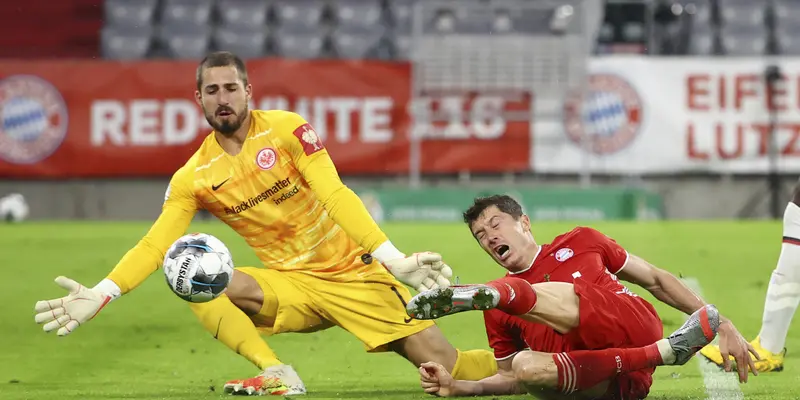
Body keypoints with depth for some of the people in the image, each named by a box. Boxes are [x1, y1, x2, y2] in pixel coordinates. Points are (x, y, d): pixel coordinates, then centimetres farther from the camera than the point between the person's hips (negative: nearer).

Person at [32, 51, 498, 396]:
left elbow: (335, 196, -17)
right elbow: (154, 247, -4)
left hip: (352, 273, -3)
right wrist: (99, 296, -20)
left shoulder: (285, 129, -8)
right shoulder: (194, 178, -1)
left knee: (440, 361, -14)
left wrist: (395, 260, -27)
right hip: (290, 286, 3)